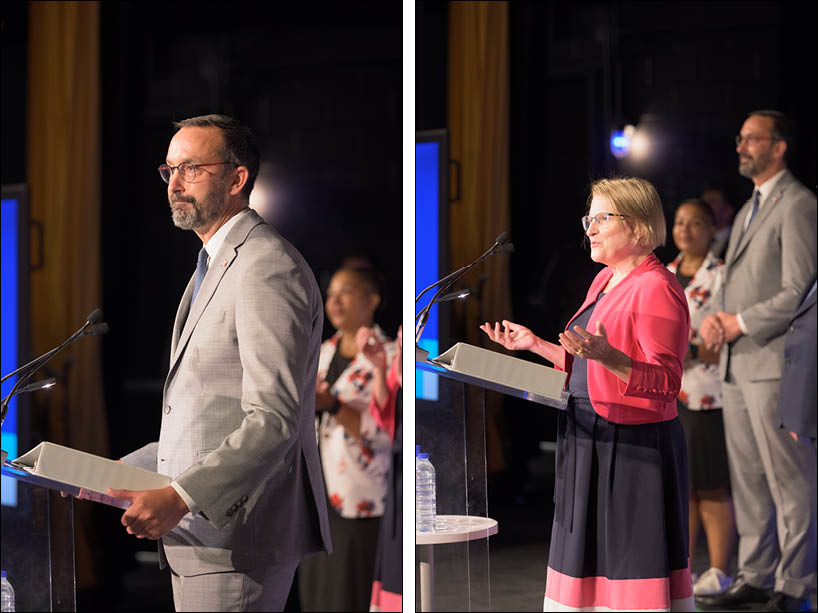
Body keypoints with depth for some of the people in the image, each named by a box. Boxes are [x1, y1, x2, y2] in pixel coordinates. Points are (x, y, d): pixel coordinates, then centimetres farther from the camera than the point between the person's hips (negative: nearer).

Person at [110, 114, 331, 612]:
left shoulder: (268, 268, -14)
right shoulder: (216, 266, 20)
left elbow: (274, 420, -23)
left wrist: (179, 497, -28)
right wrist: (123, 471, 15)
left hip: (237, 539, -10)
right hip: (200, 530, 10)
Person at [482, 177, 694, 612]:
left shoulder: (655, 287, -13)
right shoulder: (605, 281, 16)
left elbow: (666, 380, -21)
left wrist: (607, 356, -34)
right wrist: (534, 345, 16)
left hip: (633, 448, -10)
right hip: (589, 441, 10)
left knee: (633, 570, -6)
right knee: (589, 567, 12)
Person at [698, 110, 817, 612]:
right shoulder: (750, 209, 20)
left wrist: (740, 323, -12)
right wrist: (716, 319, 4)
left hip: (776, 364, -9)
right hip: (740, 364, 10)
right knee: (747, 478, 13)